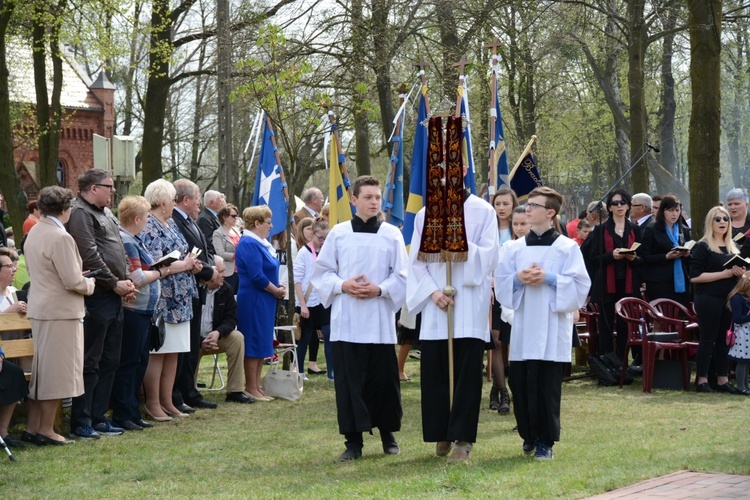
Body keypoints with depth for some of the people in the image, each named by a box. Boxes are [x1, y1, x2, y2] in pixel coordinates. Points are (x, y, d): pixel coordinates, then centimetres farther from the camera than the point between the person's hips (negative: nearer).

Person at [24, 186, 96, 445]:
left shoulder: (34, 233, 10)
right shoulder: (61, 238, -19)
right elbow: (73, 282, -20)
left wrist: (80, 277, 18)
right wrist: (89, 283, 1)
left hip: (39, 309, 9)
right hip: (60, 311, -9)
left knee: (42, 369, 16)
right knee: (57, 371, -1)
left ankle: (32, 427, 20)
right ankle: (46, 430, 4)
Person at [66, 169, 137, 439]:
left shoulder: (106, 213, 19)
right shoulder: (80, 213, -11)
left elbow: (119, 251, 23)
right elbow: (90, 255, -19)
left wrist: (126, 281, 6)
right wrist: (114, 283, -14)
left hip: (115, 296, 10)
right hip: (96, 296, -10)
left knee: (110, 361, 13)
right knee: (91, 362, -6)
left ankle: (98, 417, 20)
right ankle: (80, 423, 0)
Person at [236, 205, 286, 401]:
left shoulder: (260, 243, 15)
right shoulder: (249, 244, -16)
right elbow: (257, 276, -22)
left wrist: (279, 286, 2)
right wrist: (276, 290, -11)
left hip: (264, 301, 10)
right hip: (254, 301, -10)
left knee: (262, 343, 12)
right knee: (254, 342, -4)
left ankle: (256, 387, 17)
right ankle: (251, 388, 3)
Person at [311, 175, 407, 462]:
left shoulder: (392, 235, 5)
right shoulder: (339, 233, 6)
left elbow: (401, 276, 4)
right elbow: (321, 272, 8)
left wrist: (379, 290, -12)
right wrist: (343, 285, -10)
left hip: (380, 320, 0)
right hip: (346, 320, 0)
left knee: (384, 379, 3)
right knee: (349, 381, -1)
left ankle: (388, 434, 20)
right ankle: (353, 441, 4)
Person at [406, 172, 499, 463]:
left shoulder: (483, 212, 2)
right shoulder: (425, 215, 10)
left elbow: (489, 256, -5)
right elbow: (416, 261, 7)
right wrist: (432, 291, -8)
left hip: (471, 305, -3)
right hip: (435, 307, 3)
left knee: (467, 373, -6)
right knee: (434, 372, 3)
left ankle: (462, 439, -4)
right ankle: (442, 434, 16)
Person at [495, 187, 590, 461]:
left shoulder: (567, 247, 1)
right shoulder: (515, 248, 11)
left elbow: (579, 284, -5)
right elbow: (501, 282, 9)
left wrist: (549, 278, -16)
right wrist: (519, 279, -11)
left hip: (552, 327, -3)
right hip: (523, 326, 4)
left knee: (547, 386, -4)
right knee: (520, 383, 3)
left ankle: (545, 441, 5)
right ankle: (529, 435, 23)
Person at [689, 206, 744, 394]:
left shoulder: (733, 247, 16)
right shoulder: (702, 247, -5)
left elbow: (738, 269, 26)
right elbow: (695, 276, -13)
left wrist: (740, 272, 1)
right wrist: (723, 274, -16)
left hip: (729, 299, 6)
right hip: (708, 299, -6)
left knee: (725, 340, 7)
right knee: (707, 339, -4)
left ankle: (723, 379, 12)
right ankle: (702, 380, 1)